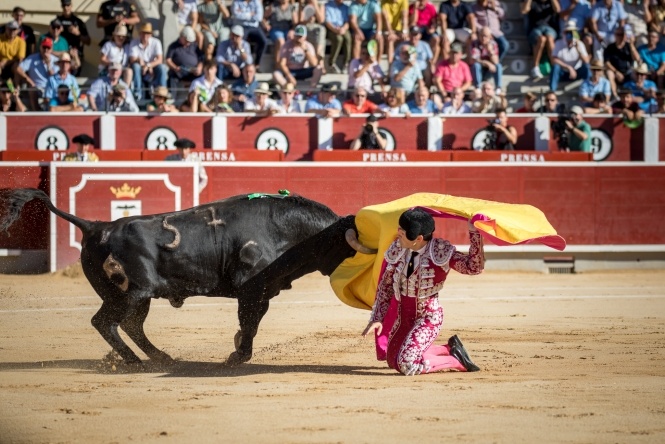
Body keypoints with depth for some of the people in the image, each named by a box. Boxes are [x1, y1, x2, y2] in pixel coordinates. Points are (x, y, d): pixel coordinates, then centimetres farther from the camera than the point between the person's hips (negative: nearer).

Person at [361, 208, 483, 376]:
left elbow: (474, 266, -28)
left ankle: (458, 361, 0)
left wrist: (474, 232, -29)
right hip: (402, 316, 7)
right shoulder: (396, 250, -4)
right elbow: (385, 286, 4)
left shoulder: (441, 252, -18)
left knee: (406, 365, -23)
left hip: (428, 317, -7)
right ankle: (450, 350, 29)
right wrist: (377, 318, 0)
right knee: (393, 361, 19)